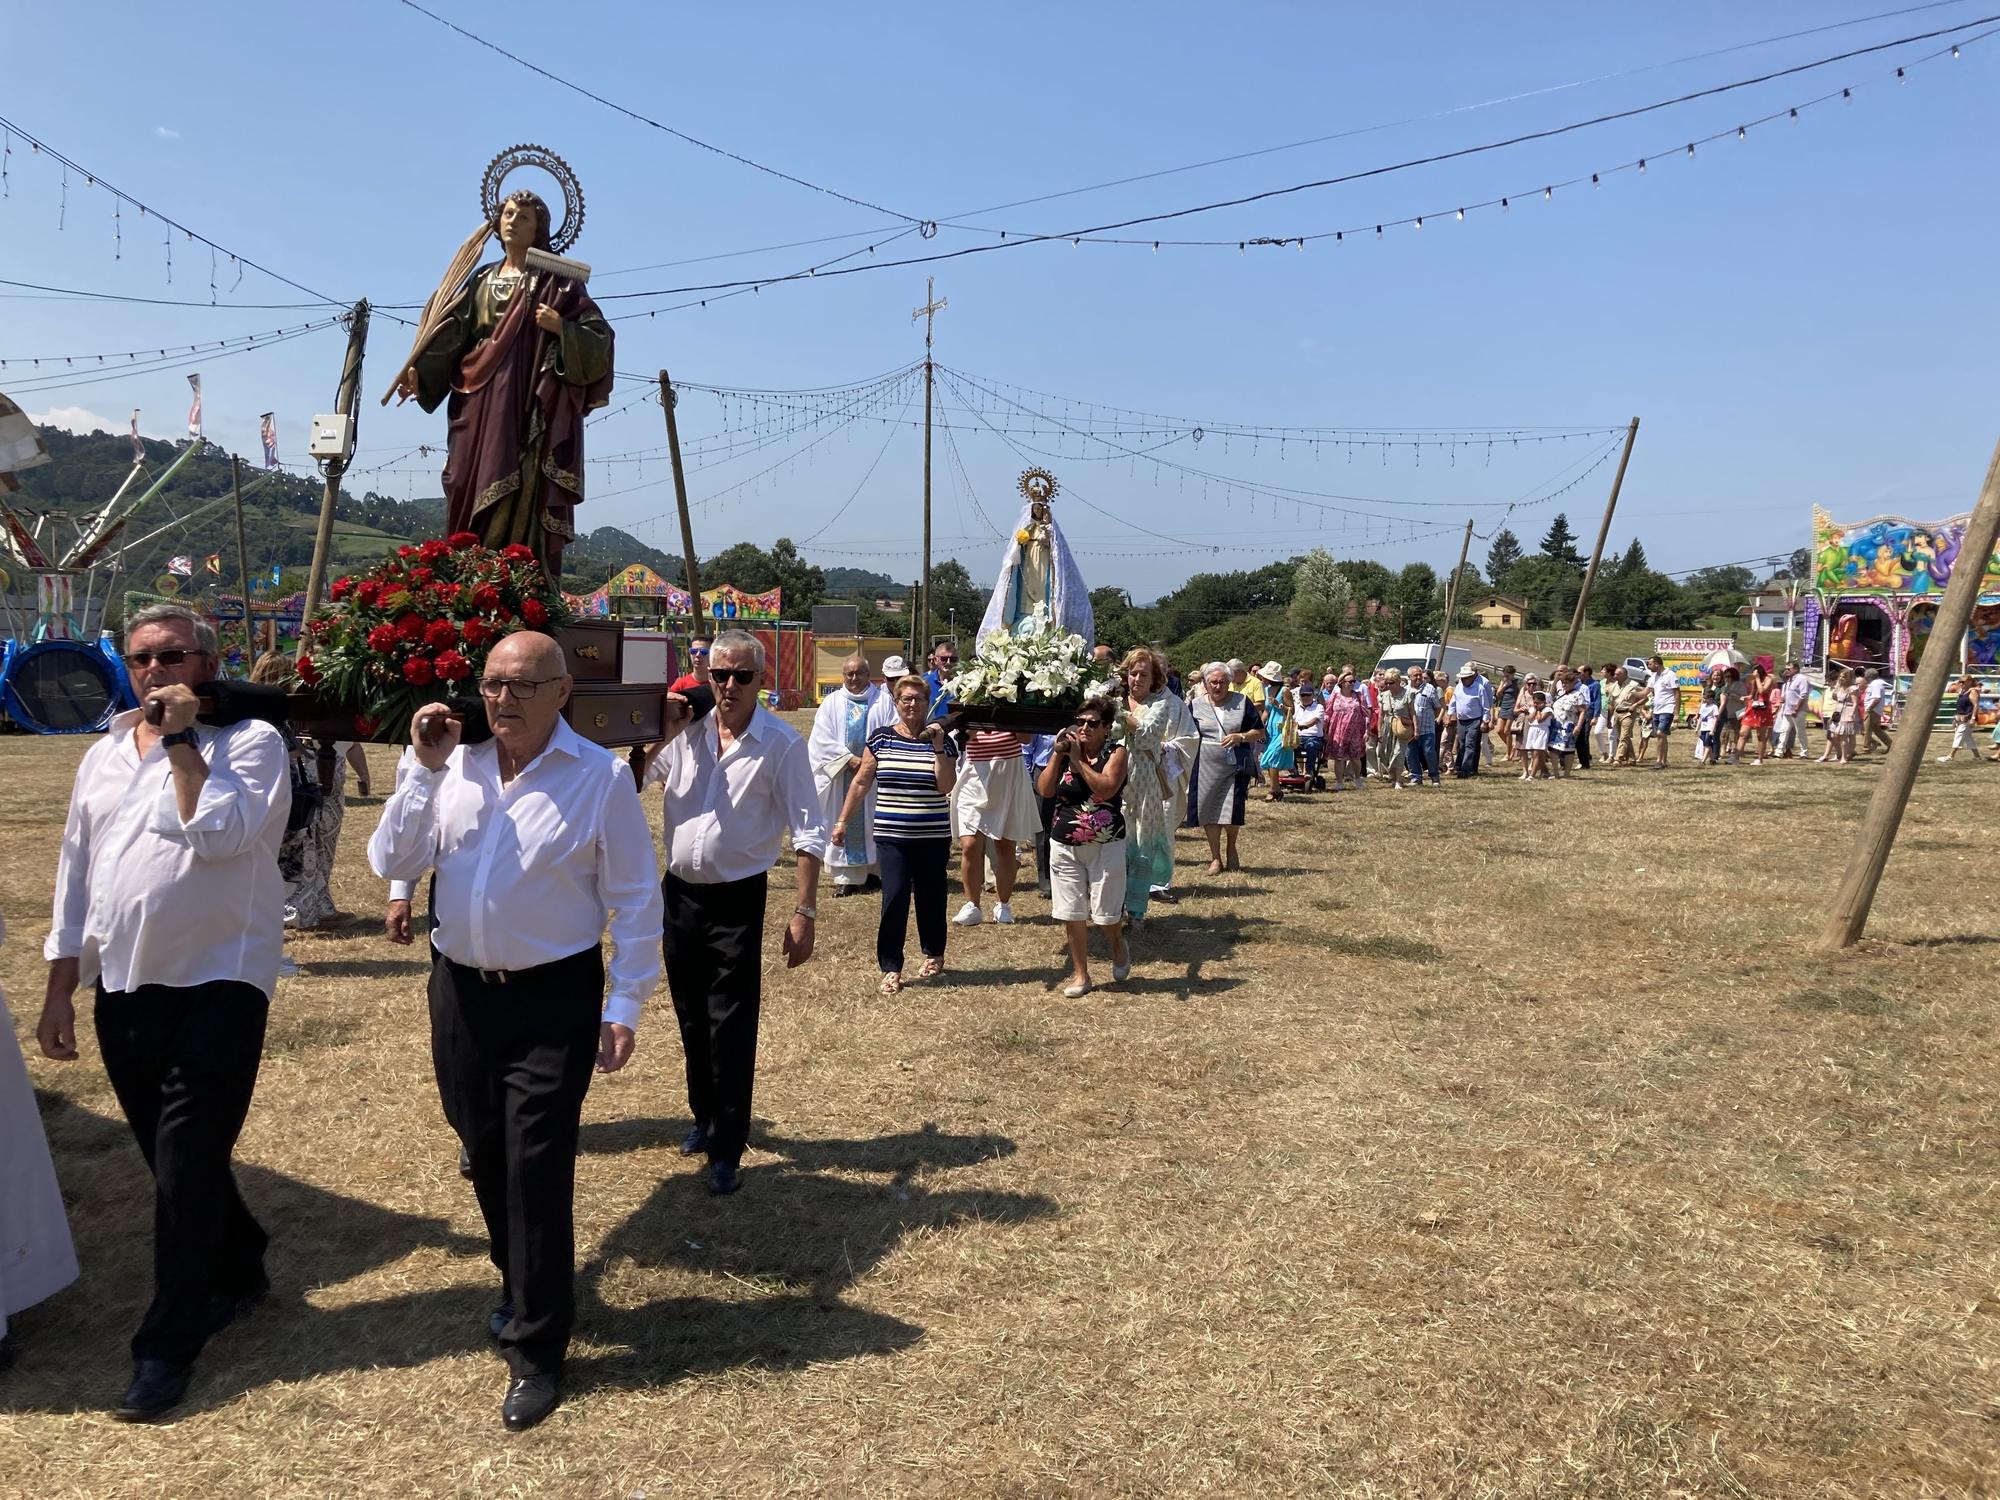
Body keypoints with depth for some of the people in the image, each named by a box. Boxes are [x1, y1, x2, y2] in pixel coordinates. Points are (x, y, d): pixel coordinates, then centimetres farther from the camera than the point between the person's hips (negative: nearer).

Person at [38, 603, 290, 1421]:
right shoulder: (105, 754, 11)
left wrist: (181, 741, -16)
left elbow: (219, 834, -22)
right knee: (174, 1158, 16)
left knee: (186, 1167, -3)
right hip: (121, 986, 6)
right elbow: (75, 874, 14)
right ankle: (236, 1270, 37)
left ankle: (168, 1344, 9)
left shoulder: (248, 740, -6)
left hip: (217, 981, -6)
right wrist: (59, 990, 13)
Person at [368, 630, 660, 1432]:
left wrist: (625, 1004, -11)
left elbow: (635, 901, -8)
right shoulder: (455, 765, -1)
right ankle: (520, 1283, 44)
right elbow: (391, 863, -2)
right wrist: (423, 767, -11)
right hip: (461, 991, 5)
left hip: (553, 1000, -5)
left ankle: (537, 1350, 14)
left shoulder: (601, 776, -12)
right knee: (485, 1154, 19)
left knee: (537, 1169, -2)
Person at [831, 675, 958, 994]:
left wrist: (938, 748, -17)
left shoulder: (941, 740, 0)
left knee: (931, 897, 10)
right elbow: (861, 781, 6)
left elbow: (946, 786, -10)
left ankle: (934, 955, 32)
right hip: (891, 836, 0)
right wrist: (842, 820, 4)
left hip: (933, 836, 1)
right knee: (895, 897, -9)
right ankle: (890, 968, 0)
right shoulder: (880, 737, 2)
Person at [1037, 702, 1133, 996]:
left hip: (1105, 846, -3)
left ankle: (1118, 946, 38)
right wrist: (1058, 754, -12)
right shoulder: (1064, 750, 4)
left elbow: (1106, 788, -23)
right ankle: (1080, 974, 21)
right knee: (1072, 913, 6)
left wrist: (1077, 759, -21)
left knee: (1106, 911, 3)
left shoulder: (1116, 753, -7)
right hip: (1064, 846, 3)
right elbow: (1046, 790, -5)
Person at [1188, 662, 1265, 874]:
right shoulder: (1196, 705, 6)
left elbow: (1259, 732, 5)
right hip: (1206, 767, 1)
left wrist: (1241, 737, -13)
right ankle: (1215, 857, 14)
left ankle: (1231, 848, 27)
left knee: (1232, 810, -1)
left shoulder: (1242, 702, 3)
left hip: (1235, 766, -1)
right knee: (1209, 811, 1)